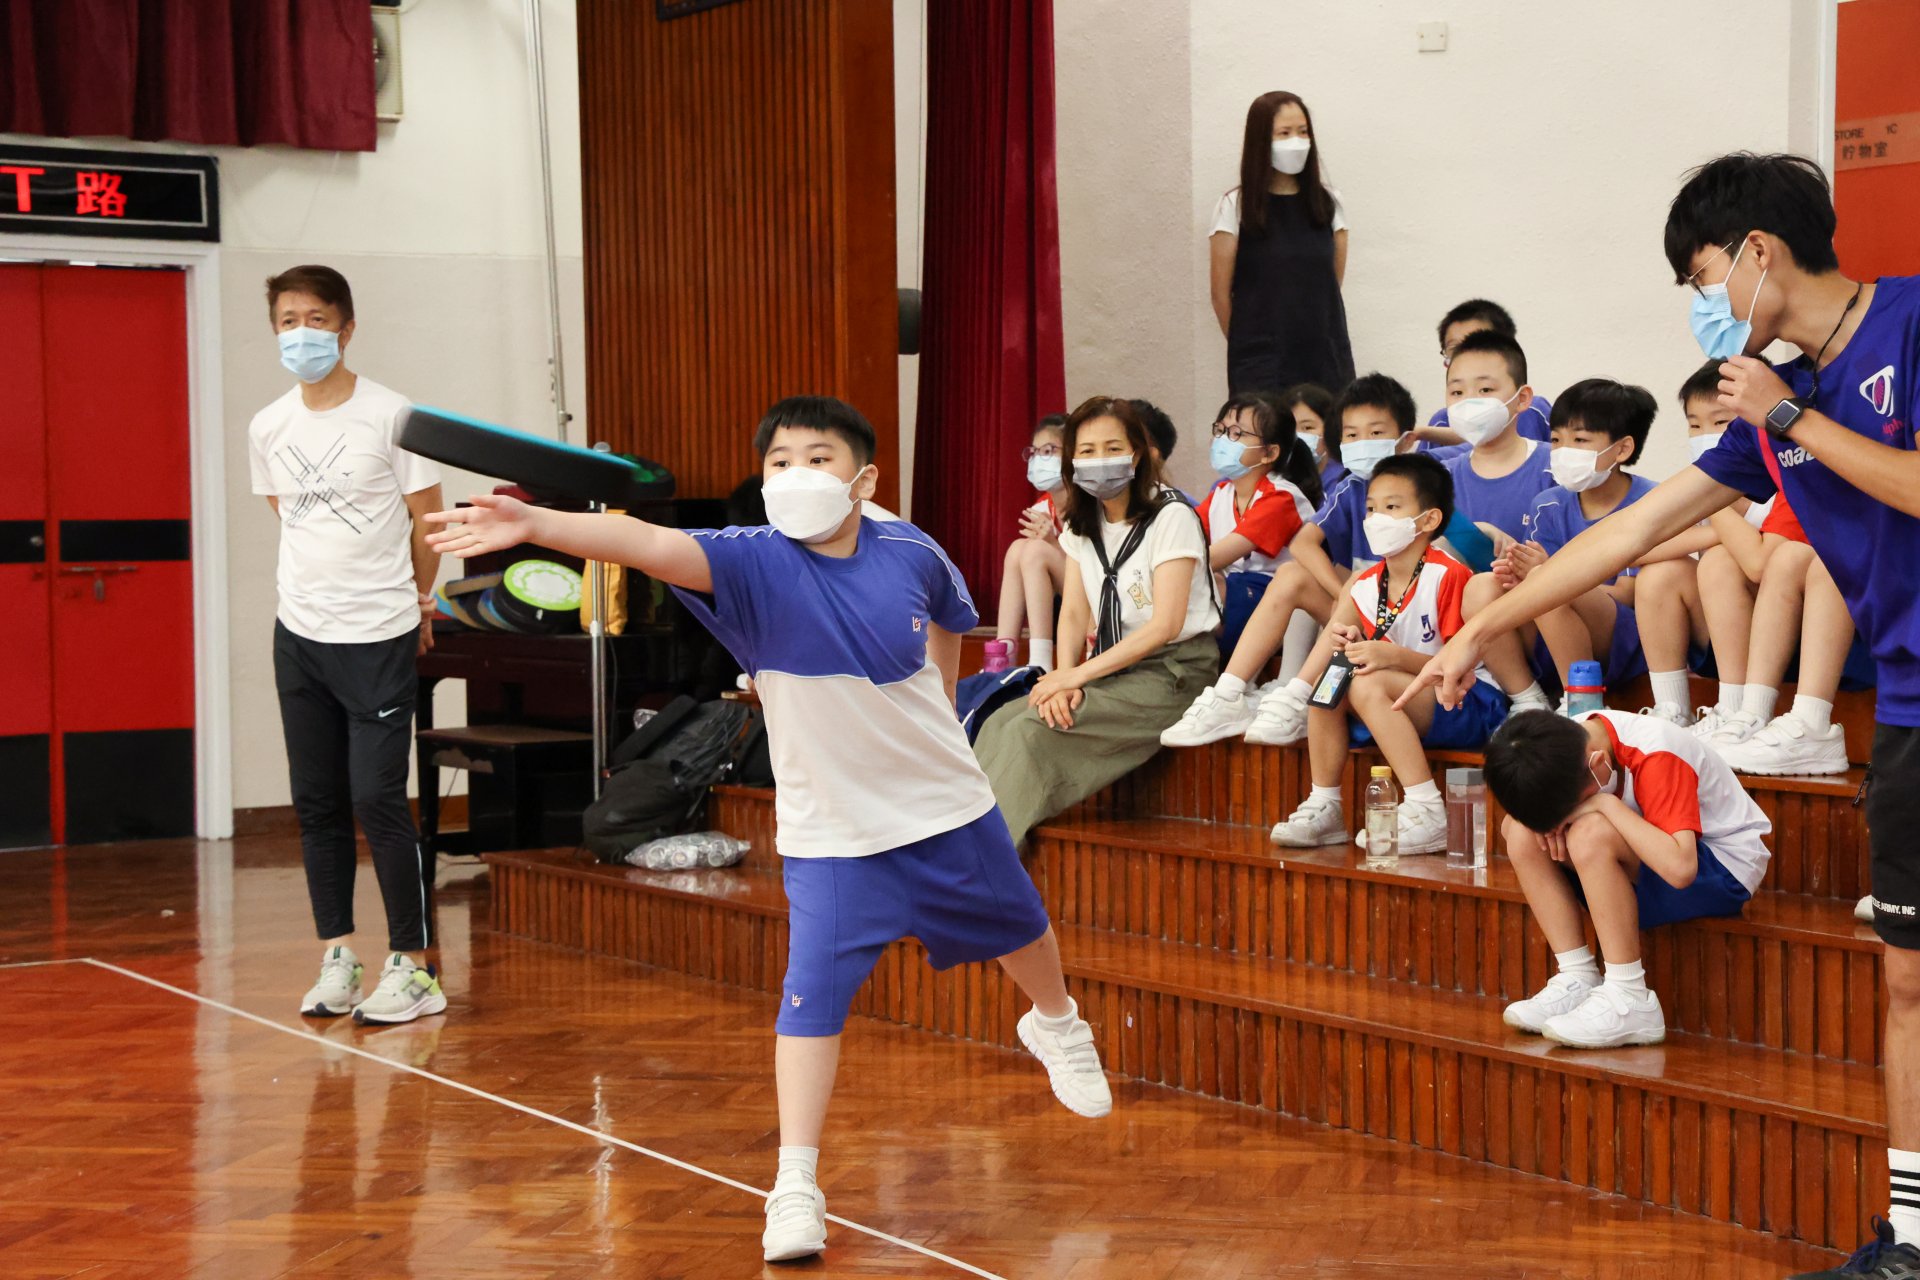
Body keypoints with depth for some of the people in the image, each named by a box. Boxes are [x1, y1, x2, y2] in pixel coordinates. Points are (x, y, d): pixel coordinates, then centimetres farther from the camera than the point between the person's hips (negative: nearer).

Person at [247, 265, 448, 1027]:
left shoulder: (389, 417, -8)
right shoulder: (266, 429, 5)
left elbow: (427, 523, -1)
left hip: (379, 640, -5)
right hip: (299, 635, 5)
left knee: (378, 800, -8)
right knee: (317, 804, 9)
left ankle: (414, 967, 0)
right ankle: (337, 957, 18)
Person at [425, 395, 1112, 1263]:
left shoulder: (910, 554, -13)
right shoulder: (756, 566, -22)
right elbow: (647, 543, -41)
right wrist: (534, 524, -56)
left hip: (948, 806, 4)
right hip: (830, 834, -3)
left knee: (1018, 925, 24)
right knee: (813, 990, -16)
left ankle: (1057, 1027, 59)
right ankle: (795, 1188, -5)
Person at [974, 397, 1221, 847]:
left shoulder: (1171, 517, -11)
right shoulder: (1082, 524, 11)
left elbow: (1165, 625, -17)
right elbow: (1074, 613, 7)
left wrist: (1077, 675, -18)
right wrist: (1065, 679, -14)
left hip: (1174, 672, -7)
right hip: (1111, 670, 7)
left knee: (1032, 729, -25)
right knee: (1000, 723, -13)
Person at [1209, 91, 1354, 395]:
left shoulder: (1329, 203, 9)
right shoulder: (1234, 207, -1)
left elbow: (1334, 283, 14)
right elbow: (1221, 292, 2)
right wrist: (1246, 344, 7)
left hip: (1327, 358, 3)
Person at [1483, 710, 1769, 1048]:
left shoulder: (1655, 756, -29)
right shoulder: (1567, 743, -9)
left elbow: (1679, 867, -40)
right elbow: (1508, 825, -1)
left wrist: (1605, 804, -34)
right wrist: (1549, 818, -23)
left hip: (1725, 870, -7)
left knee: (1590, 834, -33)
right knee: (1523, 835, -14)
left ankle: (1628, 1001, -28)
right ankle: (1578, 981, -11)